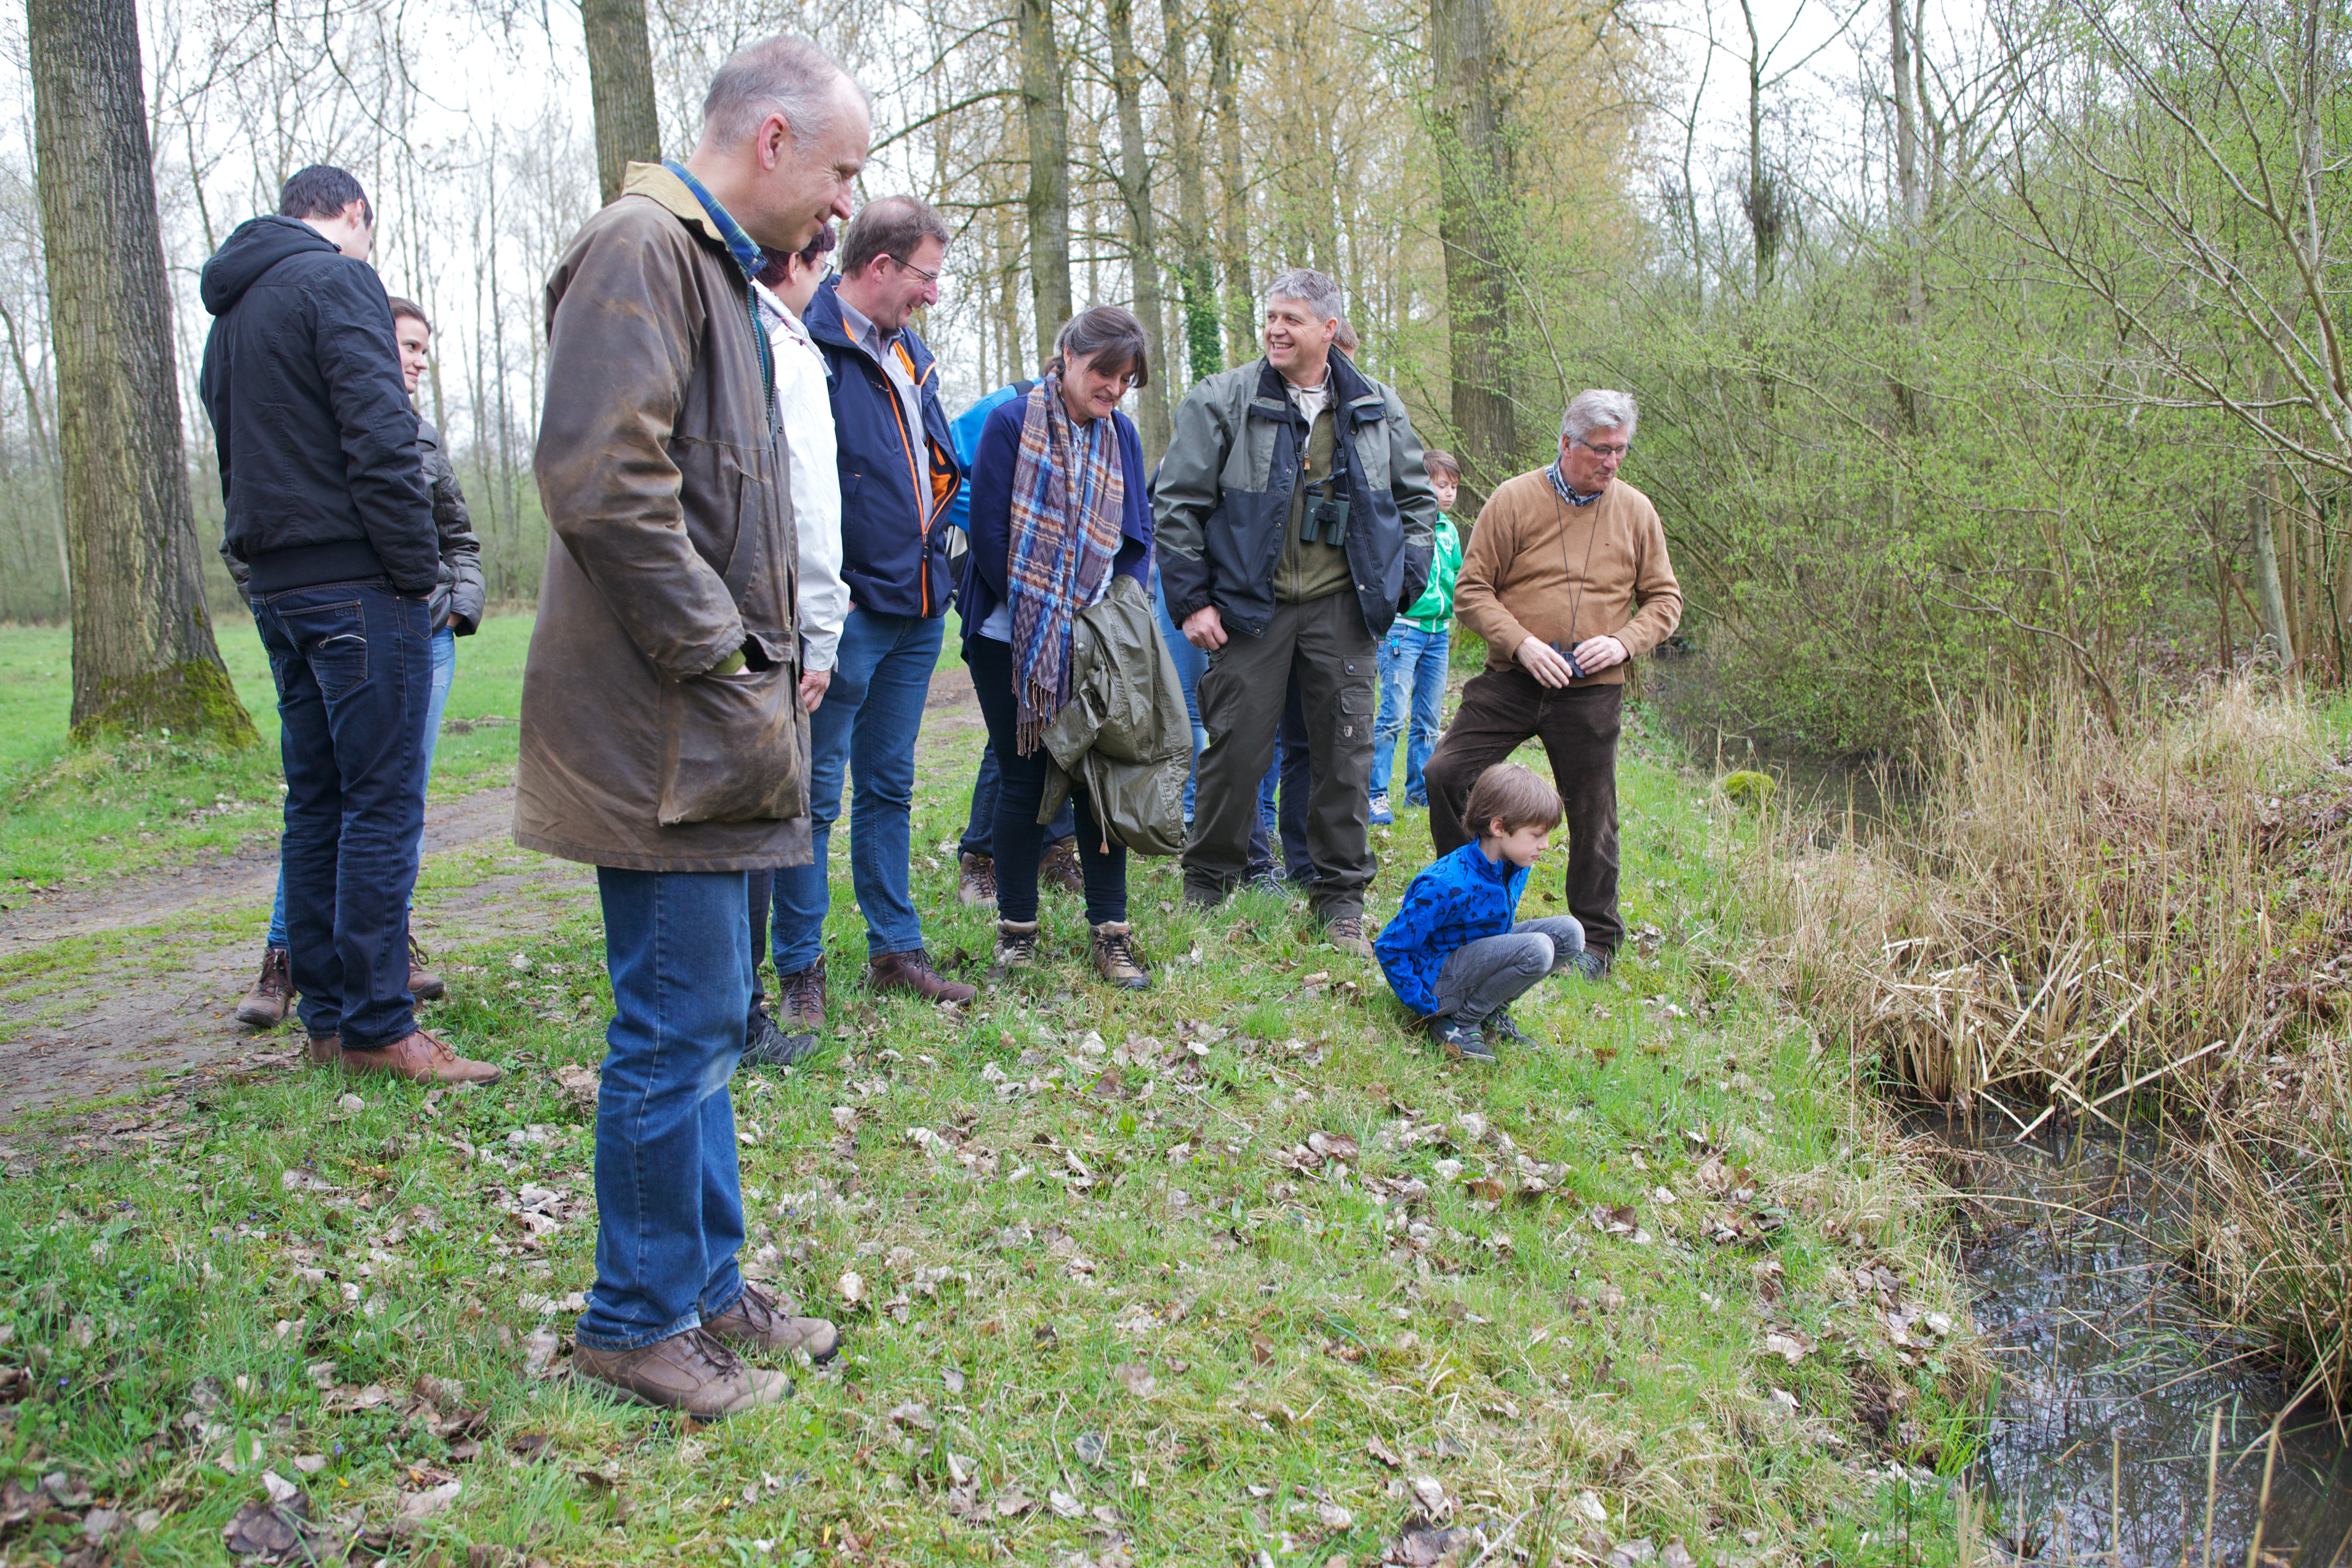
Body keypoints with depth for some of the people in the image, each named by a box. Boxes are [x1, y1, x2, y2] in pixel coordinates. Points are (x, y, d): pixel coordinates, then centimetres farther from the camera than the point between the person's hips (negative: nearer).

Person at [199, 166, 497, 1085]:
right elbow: (378, 436, -17)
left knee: (315, 803, 12)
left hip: (275, 585, 9)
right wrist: (417, 572, -15)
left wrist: (267, 568, 21)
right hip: (354, 581, -9)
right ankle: (377, 1028, -5)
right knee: (382, 803, -7)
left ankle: (326, 1017, 17)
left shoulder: (231, 310, 22)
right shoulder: (338, 282, -7)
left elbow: (235, 455, 22)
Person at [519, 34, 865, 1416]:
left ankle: (707, 1285, 28)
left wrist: (771, 657, 15)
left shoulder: (722, 271, 21)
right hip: (664, 732, -10)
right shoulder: (643, 246, -12)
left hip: (716, 729, 10)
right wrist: (720, 656, -18)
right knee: (684, 1028, -3)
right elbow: (600, 475, -24)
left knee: (701, 1021, 16)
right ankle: (639, 1319, 13)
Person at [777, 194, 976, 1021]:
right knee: (817, 793, -1)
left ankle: (896, 948, 24)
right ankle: (800, 968, 9)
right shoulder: (810, 347, -13)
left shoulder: (907, 350, 16)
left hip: (917, 607, 9)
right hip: (846, 609, -9)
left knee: (890, 785, 15)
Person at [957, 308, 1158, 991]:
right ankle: (1016, 928, 16)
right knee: (1022, 778, 3)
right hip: (1011, 642, -3)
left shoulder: (1122, 435, 8)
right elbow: (989, 532, -10)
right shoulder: (1011, 422, -6)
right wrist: (1040, 619, -11)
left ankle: (1110, 930, 8)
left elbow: (1137, 538, 11)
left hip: (1093, 643, 3)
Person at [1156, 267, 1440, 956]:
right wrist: (1191, 601, -5)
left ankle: (1341, 899, 16)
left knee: (1345, 751, 3)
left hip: (1342, 607, 2)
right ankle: (1206, 886, 19)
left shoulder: (1378, 409, 8)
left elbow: (1417, 497, 20)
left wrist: (1405, 579, 7)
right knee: (1236, 748, 0)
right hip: (1250, 607, -2)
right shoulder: (1223, 401, -1)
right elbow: (1177, 504, 0)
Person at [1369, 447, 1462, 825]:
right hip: (1403, 628, -7)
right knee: (1394, 714, -11)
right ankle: (1375, 795, -6)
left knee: (1429, 719, 10)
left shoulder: (1450, 531, 14)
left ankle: (1420, 790, 19)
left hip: (1439, 631, 7)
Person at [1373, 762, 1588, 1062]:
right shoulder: (1446, 885, -29)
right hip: (1436, 978, -9)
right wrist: (1426, 1006, -18)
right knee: (1537, 949, -28)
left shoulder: (1515, 867, -3)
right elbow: (1389, 947, -20)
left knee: (1569, 932, -6)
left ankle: (1492, 1012, 3)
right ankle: (1458, 1021, -12)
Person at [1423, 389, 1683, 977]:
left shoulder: (1635, 511, 4)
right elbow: (1472, 590, -3)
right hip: (1511, 682, 0)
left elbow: (1665, 600, 8)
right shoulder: (1514, 500, -3)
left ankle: (1597, 939, 24)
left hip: (1591, 693, 1)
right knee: (1445, 775, -8)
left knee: (1593, 817, 7)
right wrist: (1521, 643, -16)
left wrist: (1622, 642, -10)